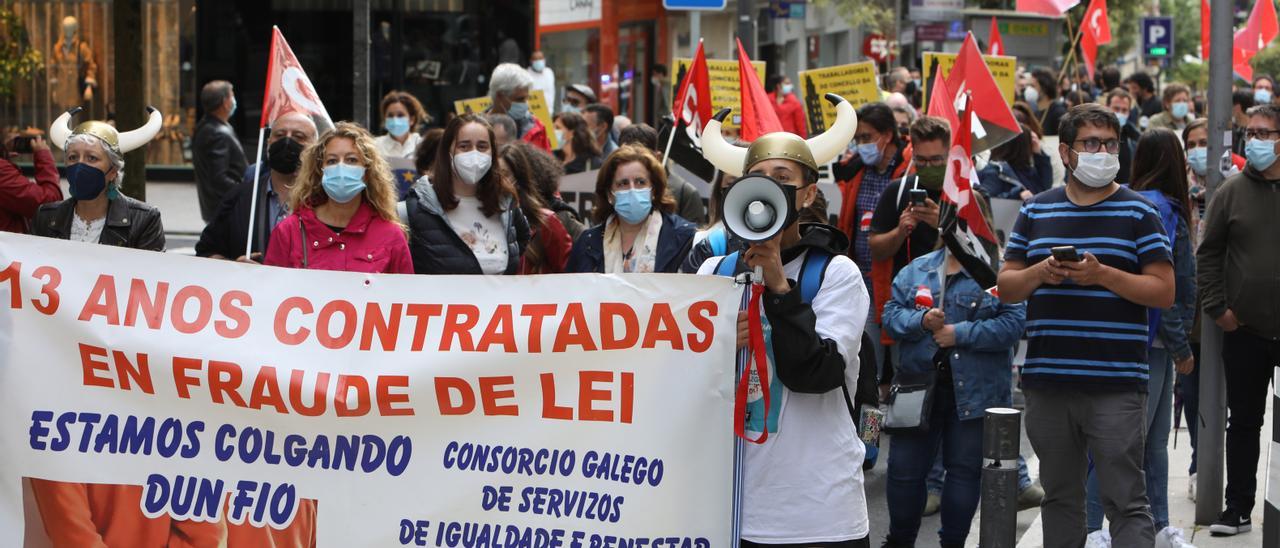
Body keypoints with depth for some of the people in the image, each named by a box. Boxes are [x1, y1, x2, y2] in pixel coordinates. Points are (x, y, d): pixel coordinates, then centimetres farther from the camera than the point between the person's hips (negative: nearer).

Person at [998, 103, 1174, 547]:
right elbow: (1006, 287, 13)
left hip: (1116, 386, -4)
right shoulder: (1035, 211, 12)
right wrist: (1040, 273, -8)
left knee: (1126, 502, -6)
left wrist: (1102, 274, -15)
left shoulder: (1138, 213, 2)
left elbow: (1164, 292, -3)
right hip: (1047, 381, 4)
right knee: (1060, 498, 14)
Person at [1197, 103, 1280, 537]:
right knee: (1244, 421, 8)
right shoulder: (1232, 193, 2)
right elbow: (1208, 254, 5)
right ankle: (1239, 507, 16)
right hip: (1245, 331, 1)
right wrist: (1217, 307, -3)